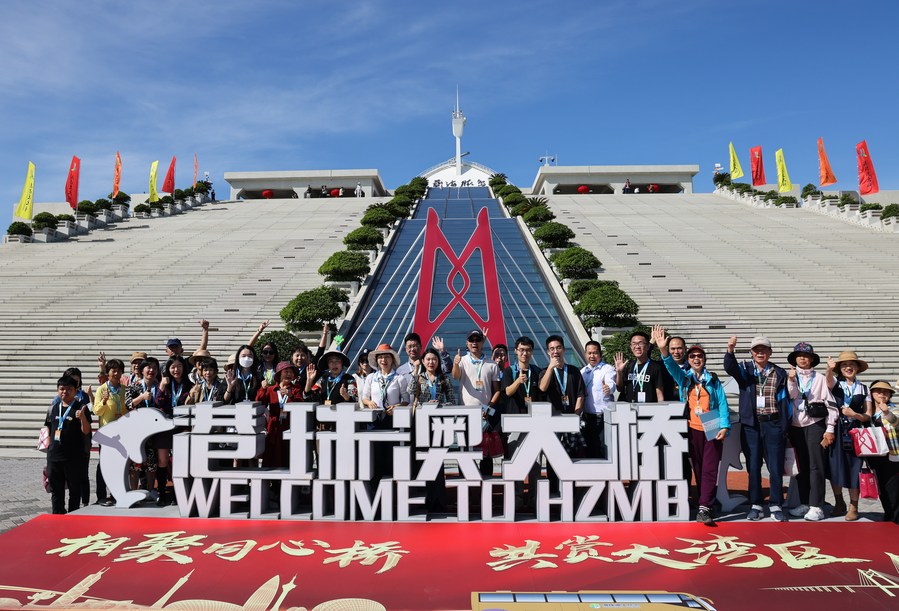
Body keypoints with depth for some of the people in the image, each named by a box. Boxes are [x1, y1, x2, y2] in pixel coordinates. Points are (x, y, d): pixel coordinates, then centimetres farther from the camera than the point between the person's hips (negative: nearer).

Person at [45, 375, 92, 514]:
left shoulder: (81, 408, -7)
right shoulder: (53, 407, 9)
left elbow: (86, 432, -11)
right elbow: (48, 429, 18)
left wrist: (82, 418, -29)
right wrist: (48, 447, 15)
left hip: (73, 457, -5)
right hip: (54, 456, 5)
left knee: (74, 490, 6)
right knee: (56, 490, 13)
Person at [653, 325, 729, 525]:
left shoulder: (713, 380, 6)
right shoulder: (684, 378, 8)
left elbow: (722, 403, 2)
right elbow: (671, 366, -10)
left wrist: (724, 426, -10)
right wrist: (663, 350, -29)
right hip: (693, 430, 2)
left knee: (710, 469, -7)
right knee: (698, 469, 9)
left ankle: (704, 508, -9)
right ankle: (707, 502, 21)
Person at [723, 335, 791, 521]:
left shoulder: (779, 373, 6)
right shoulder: (745, 369, 4)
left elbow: (786, 399, 7)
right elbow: (730, 368, -19)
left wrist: (786, 426, 1)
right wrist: (730, 351, -38)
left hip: (773, 424, 0)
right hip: (750, 425, 0)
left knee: (776, 467, 2)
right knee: (753, 467, 6)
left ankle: (776, 506, 16)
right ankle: (755, 505, 16)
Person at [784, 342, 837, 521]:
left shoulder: (820, 379, 1)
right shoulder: (790, 377, 8)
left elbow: (830, 404, 0)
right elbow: (789, 397, -5)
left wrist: (830, 429, -4)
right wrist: (791, 380, -16)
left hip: (815, 426, -3)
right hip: (796, 427, 3)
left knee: (816, 466, -4)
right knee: (801, 466, 9)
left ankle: (816, 507, -1)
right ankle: (804, 503, 17)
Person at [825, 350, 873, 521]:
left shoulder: (864, 389, 8)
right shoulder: (835, 384, 5)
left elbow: (868, 416, 7)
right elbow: (829, 379, -22)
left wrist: (854, 415, -14)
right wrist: (830, 369, -43)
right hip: (836, 431, 0)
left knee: (854, 469, 3)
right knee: (834, 468, 3)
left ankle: (853, 507, 20)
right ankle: (839, 504, 24)